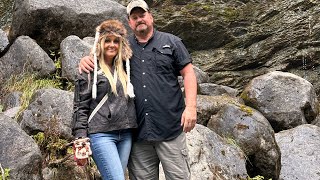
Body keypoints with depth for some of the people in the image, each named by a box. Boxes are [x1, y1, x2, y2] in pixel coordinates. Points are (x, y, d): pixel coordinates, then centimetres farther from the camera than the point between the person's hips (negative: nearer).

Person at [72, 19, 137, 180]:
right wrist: (81, 139, -9)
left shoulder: (124, 67, 15)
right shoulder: (89, 70, 0)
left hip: (126, 135, 5)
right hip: (101, 135, -5)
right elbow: (80, 107, -3)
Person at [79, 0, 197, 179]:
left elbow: (188, 73, 3)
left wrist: (191, 107, -9)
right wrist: (87, 60, -5)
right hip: (138, 130, 3)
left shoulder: (171, 42, 6)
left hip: (170, 126, -2)